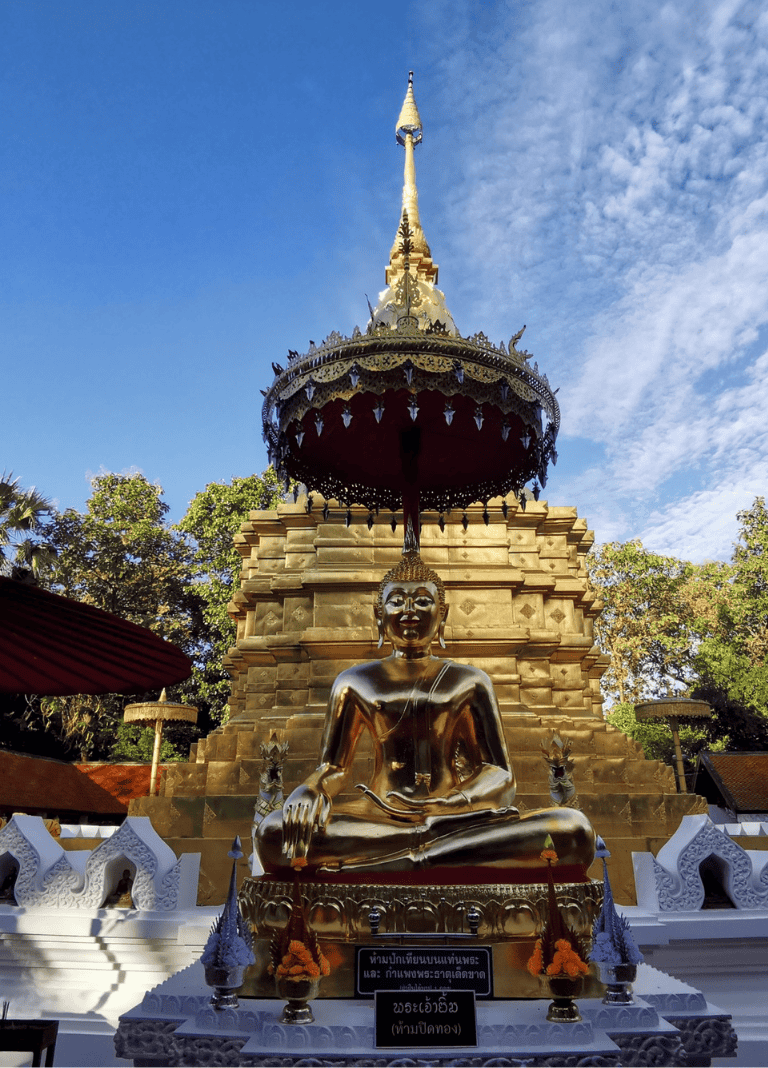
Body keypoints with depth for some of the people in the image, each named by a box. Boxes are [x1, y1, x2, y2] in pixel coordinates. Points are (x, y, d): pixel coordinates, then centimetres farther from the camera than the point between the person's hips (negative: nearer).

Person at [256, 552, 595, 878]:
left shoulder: (468, 683, 9)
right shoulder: (357, 684, 10)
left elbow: (500, 774, 5)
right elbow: (333, 768, 10)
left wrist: (460, 799, -19)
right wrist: (309, 791, -16)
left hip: (455, 820, 1)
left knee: (574, 829, -26)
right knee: (274, 833, -30)